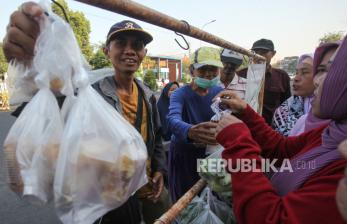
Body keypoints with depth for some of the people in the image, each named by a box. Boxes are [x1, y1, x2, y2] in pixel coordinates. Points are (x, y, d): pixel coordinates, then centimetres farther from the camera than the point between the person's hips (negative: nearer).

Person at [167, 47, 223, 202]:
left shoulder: (220, 93, -3)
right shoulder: (180, 94, -17)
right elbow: (172, 120, -37)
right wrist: (190, 131, -59)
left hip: (210, 154, 3)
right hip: (183, 154, -3)